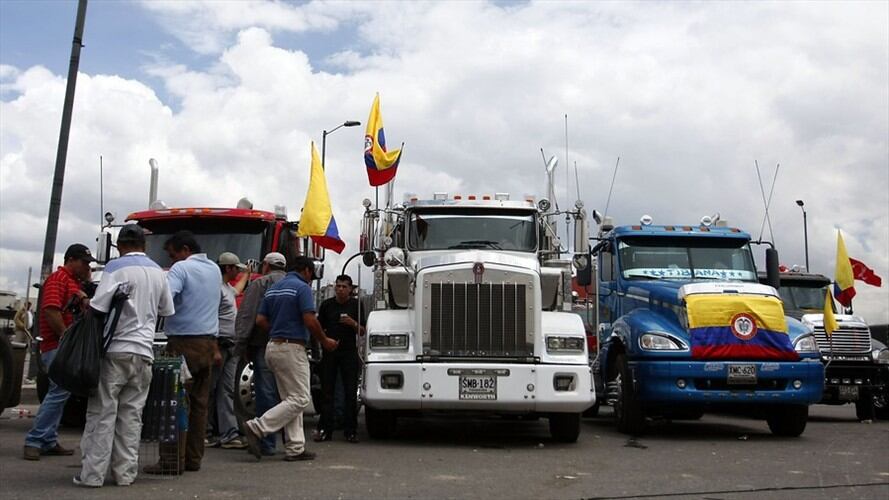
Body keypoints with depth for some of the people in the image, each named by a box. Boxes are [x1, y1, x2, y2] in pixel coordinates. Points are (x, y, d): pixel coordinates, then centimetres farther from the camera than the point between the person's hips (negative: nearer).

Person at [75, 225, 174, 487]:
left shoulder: (117, 267, -7)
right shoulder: (158, 272, 11)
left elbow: (98, 307, -14)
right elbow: (166, 311, 20)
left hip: (115, 350, -4)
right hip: (143, 352, 5)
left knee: (102, 413, 0)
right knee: (131, 415, 8)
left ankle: (92, 473, 0)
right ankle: (125, 473, 9)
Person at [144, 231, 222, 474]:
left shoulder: (181, 268, -8)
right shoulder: (214, 269, 17)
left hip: (184, 343, -8)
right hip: (208, 342, 8)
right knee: (199, 403, 10)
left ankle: (172, 460, -6)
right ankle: (193, 458, 14)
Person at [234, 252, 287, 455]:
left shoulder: (259, 284, 0)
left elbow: (246, 316, -7)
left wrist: (241, 345, -6)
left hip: (264, 346, -5)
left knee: (266, 394, -3)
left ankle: (267, 444, -2)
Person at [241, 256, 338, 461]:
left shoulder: (273, 289, 15)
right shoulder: (302, 287, -9)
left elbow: (260, 320, 12)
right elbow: (310, 321, -17)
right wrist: (325, 341, -3)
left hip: (273, 346, 9)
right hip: (292, 348, -9)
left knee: (291, 398, 11)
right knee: (300, 399, -5)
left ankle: (295, 447, 9)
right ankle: (256, 427, -12)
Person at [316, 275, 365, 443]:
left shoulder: (355, 304, 5)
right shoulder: (327, 304, 8)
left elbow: (362, 332, 5)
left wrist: (354, 323, -14)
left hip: (349, 353, -1)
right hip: (329, 352, 1)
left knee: (350, 392, 0)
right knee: (327, 392, 2)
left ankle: (350, 431, 5)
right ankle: (325, 430, 6)